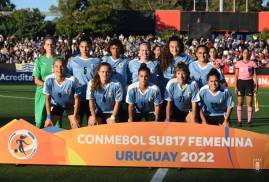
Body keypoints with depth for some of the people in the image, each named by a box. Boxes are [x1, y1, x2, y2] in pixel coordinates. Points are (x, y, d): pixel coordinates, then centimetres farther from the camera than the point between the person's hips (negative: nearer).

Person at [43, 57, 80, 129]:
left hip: (70, 105, -2)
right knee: (47, 126, -5)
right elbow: (48, 99, -15)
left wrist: (75, 116, -16)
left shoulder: (72, 80, -34)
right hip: (56, 105, 2)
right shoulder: (49, 80, -28)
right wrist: (49, 117, -15)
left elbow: (76, 99, -19)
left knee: (76, 127, -13)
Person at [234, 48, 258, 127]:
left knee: (249, 103, -4)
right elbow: (236, 76, 7)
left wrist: (256, 86, 0)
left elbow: (254, 75, 7)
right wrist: (235, 86, 1)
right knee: (240, 103, -1)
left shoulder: (252, 63, 5)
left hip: (249, 83, 0)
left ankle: (249, 121, -1)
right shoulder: (238, 63, 5)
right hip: (240, 82, 0)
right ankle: (239, 121, 4)